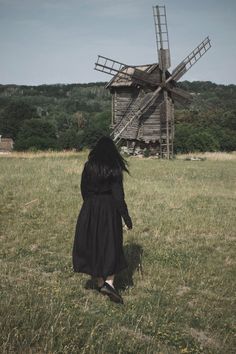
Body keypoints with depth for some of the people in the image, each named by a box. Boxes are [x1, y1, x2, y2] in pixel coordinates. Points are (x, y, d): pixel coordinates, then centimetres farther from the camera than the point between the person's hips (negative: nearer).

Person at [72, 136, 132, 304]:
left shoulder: (89, 166, 0)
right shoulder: (114, 169, -11)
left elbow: (84, 189, 8)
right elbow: (118, 194, -14)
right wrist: (126, 217, -10)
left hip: (90, 209, 3)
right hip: (109, 209, -3)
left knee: (93, 244, 13)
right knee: (111, 245, 8)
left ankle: (100, 282, 21)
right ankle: (109, 282, -6)